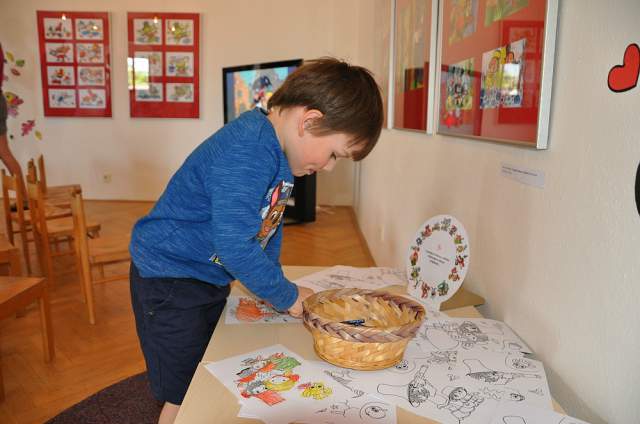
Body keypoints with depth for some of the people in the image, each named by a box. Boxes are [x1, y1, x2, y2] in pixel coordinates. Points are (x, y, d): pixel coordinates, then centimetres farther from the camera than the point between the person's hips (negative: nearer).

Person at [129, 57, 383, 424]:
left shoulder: (278, 150, 0)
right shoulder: (247, 154, -31)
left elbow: (269, 223, 10)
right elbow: (235, 246, -34)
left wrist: (275, 283, 5)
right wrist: (287, 296, -20)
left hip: (210, 278, 9)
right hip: (169, 279, -9)